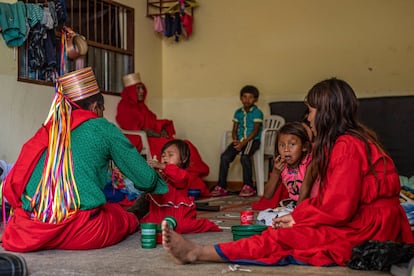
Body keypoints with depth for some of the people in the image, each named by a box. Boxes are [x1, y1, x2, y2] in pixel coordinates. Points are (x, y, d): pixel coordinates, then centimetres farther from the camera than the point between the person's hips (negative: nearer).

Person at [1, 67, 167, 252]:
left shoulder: (46, 131, 15)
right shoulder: (102, 128, 4)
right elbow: (146, 179, 7)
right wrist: (160, 185, 30)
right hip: (80, 234, -3)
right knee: (128, 217, 25)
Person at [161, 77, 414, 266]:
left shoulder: (347, 145, -18)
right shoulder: (348, 141, 16)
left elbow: (339, 208, -21)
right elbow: (328, 197, 13)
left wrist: (297, 220, -7)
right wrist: (296, 216, 1)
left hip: (364, 229, -10)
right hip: (359, 219, 10)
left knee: (281, 240, -18)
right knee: (285, 233, -2)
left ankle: (198, 253, -19)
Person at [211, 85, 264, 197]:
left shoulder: (257, 113, -1)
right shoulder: (238, 112, 16)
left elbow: (255, 131, -10)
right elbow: (234, 130, 14)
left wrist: (243, 143, -19)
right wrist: (235, 140, -8)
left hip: (252, 140, -5)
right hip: (239, 140, 5)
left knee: (244, 157, -33)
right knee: (225, 156, -17)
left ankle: (248, 186, -20)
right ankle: (221, 187, -13)